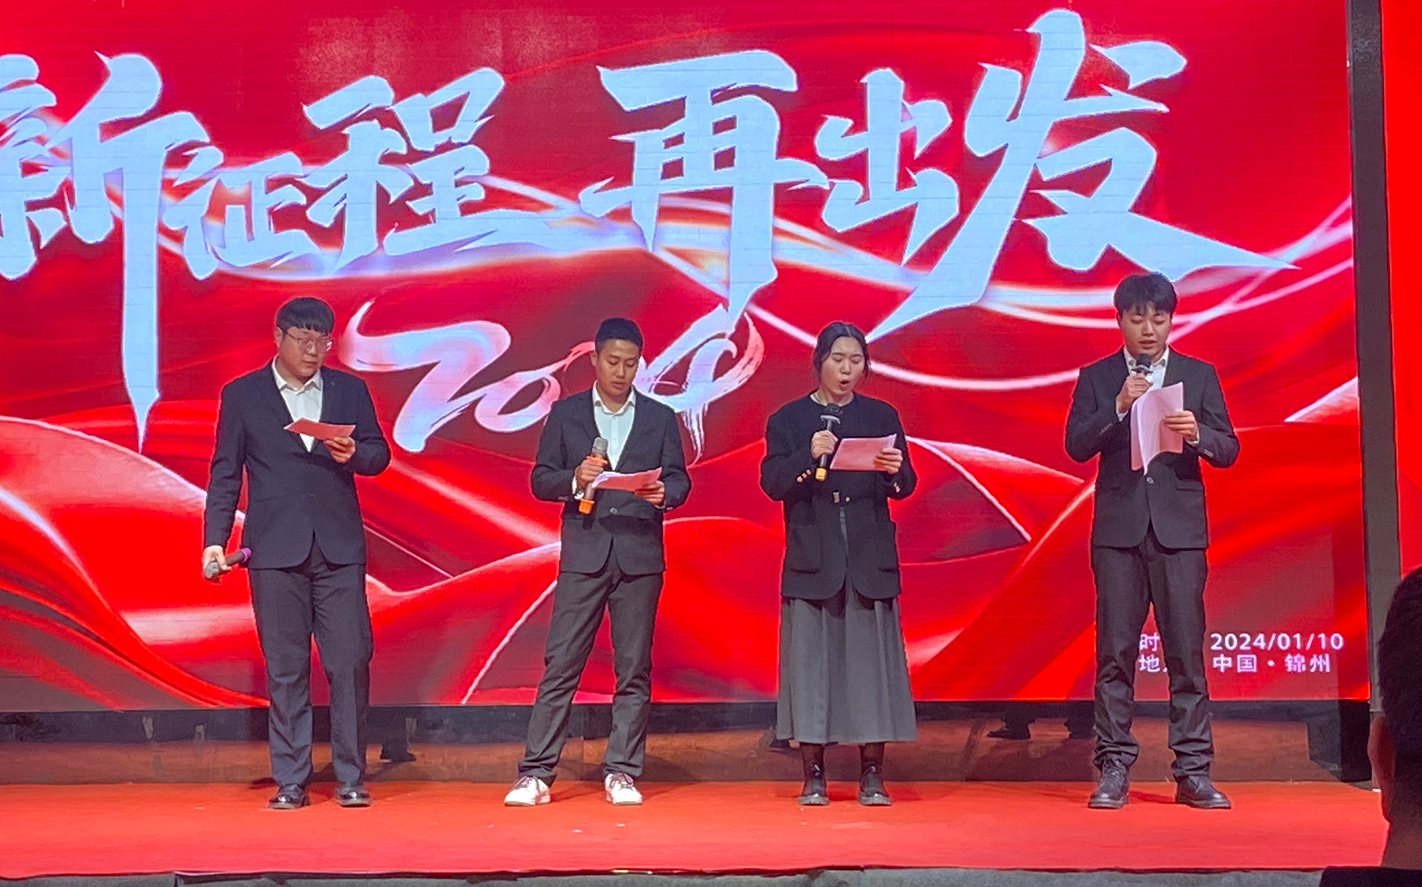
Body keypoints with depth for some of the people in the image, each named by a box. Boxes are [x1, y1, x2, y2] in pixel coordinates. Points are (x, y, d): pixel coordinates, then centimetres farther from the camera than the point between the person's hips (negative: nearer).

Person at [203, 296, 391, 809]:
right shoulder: (242, 394, 7)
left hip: (339, 548, 1)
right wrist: (215, 540, -1)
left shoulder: (350, 390, 11)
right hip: (274, 550, -1)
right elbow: (225, 473, 7)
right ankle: (290, 782, 9)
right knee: (284, 668, 2)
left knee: (350, 662, -4)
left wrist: (353, 454, -12)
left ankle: (352, 778, 5)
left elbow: (379, 454, 11)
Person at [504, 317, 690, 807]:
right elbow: (540, 480, 7)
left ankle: (621, 772, 10)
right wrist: (575, 479, -13)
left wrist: (662, 492, -15)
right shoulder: (565, 413, 10)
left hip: (639, 555, 1)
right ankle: (535, 774, 0)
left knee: (633, 669, 2)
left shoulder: (660, 418, 11)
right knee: (560, 665, -3)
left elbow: (680, 482, 7)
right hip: (583, 555, -1)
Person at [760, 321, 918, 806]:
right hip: (811, 559, -1)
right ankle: (813, 774, 4)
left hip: (869, 557, 1)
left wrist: (895, 470, -17)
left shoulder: (882, 417, 11)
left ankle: (872, 773, 4)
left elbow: (904, 486, 5)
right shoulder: (789, 419, 7)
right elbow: (772, 483, -4)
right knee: (811, 656, -2)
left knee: (870, 655, -2)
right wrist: (808, 457, -21)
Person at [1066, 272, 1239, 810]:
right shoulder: (1096, 378, 9)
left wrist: (1197, 433, -15)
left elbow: (1228, 450, 5)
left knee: (1186, 650, -1)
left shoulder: (1199, 375, 10)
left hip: (1179, 528, 0)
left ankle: (1193, 772, 4)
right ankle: (1114, 769, 5)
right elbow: (1077, 446, -3)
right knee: (1115, 652, 0)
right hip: (1118, 529, 0)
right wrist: (1118, 407, -17)